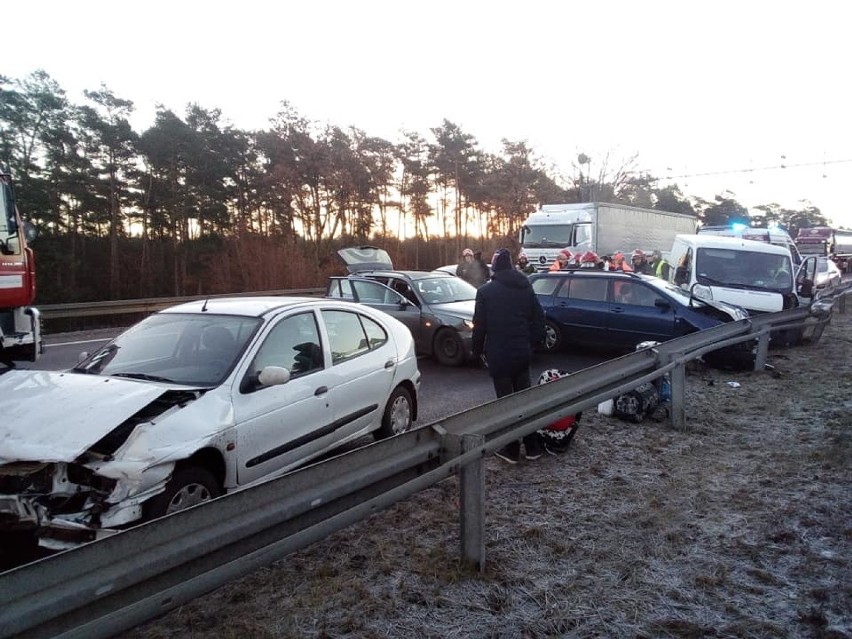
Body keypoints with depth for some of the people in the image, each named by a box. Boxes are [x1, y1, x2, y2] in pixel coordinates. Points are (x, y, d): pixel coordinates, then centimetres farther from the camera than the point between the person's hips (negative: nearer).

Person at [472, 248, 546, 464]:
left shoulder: (485, 291, -9)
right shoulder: (526, 288, 5)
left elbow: (479, 325, -8)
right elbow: (538, 318, 8)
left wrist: (477, 350, 5)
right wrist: (533, 342, 17)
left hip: (499, 355, -4)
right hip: (523, 353, 4)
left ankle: (511, 450, 10)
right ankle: (533, 447, 20)